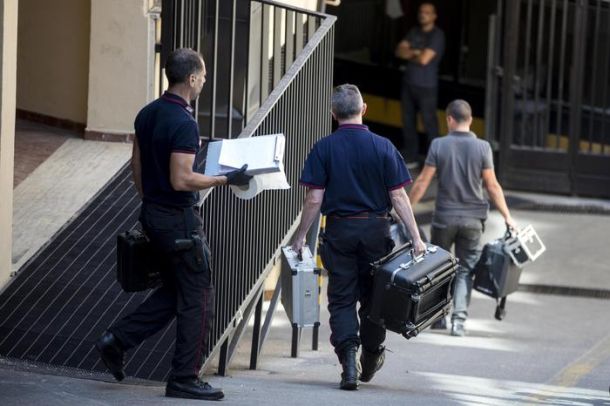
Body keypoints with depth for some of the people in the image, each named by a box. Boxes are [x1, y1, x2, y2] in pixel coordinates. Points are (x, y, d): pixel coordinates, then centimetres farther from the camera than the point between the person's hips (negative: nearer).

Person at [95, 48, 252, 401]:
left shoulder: (148, 114, 7)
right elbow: (181, 180, -25)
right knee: (198, 298, 2)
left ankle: (117, 340, 12)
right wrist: (227, 180, -17)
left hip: (152, 214, 9)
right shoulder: (184, 123, -21)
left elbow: (138, 165, 15)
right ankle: (185, 379, 5)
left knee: (173, 291, 20)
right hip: (179, 219, -9)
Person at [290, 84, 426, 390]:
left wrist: (300, 237, 2)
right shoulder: (383, 147, -3)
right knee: (372, 297, 15)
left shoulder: (324, 148, -5)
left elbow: (314, 199, -7)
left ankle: (348, 361, -13)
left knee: (342, 299, 3)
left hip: (339, 230, -1)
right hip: (375, 229, 1)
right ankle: (370, 360, 31)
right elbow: (398, 196, -6)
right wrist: (416, 238, -4)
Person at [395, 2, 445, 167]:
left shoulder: (437, 35, -10)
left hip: (426, 87, -7)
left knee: (430, 124, -6)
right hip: (408, 83, 7)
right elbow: (400, 51, 4)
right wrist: (415, 52, -12)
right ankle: (410, 159, 21)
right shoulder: (414, 32, 11)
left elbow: (424, 59, -18)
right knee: (408, 122, 11)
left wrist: (409, 54, -1)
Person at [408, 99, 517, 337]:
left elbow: (422, 182, -6)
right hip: (472, 219, 1)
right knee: (465, 270, 5)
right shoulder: (482, 147, -4)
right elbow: (492, 186, -3)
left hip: (444, 217, -1)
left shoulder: (439, 145, -6)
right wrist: (507, 217, 4)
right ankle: (459, 318, -7)